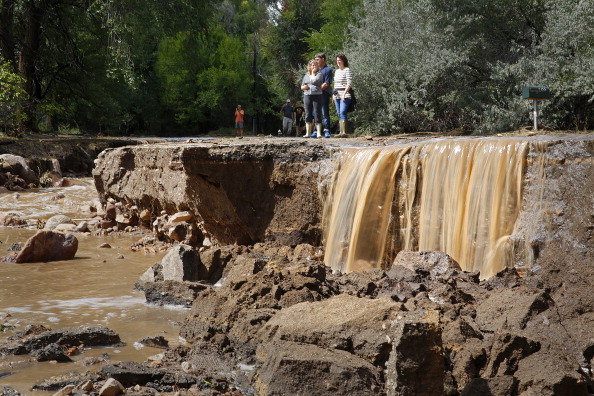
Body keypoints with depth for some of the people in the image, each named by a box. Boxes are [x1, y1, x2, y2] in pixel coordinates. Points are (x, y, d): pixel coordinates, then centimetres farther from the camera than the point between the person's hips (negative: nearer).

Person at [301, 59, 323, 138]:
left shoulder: (319, 74, 4)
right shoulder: (306, 75, 18)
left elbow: (314, 81, -13)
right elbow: (302, 87, 22)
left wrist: (313, 73, 2)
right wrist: (304, 87, -1)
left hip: (317, 95, -4)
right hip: (307, 96, 4)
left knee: (317, 114, -6)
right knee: (308, 115, 4)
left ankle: (318, 133, -5)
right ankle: (308, 133, 7)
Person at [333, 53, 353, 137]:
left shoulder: (347, 70, -4)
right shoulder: (337, 71, 19)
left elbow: (349, 83, -11)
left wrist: (344, 93, -18)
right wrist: (333, 95, 17)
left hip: (345, 95, -8)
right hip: (337, 95, 8)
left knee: (342, 112, -18)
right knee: (339, 113, 4)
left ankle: (344, 132, -23)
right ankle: (340, 132, 4)